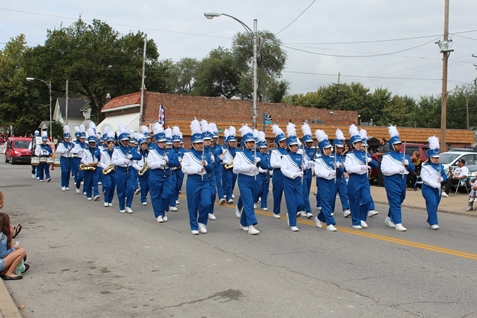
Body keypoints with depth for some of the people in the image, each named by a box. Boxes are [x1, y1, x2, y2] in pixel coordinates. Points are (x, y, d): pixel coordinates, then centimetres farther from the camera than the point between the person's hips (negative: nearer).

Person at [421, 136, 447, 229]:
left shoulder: (440, 166, 13)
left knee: (435, 205, 9)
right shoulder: (425, 167, -8)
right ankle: (433, 223, -18)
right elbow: (425, 179, -15)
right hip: (428, 189, -6)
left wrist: (442, 178, -4)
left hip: (437, 189, 7)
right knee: (432, 204, -18)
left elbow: (444, 175, 20)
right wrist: (436, 185, -20)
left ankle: (430, 221, 23)